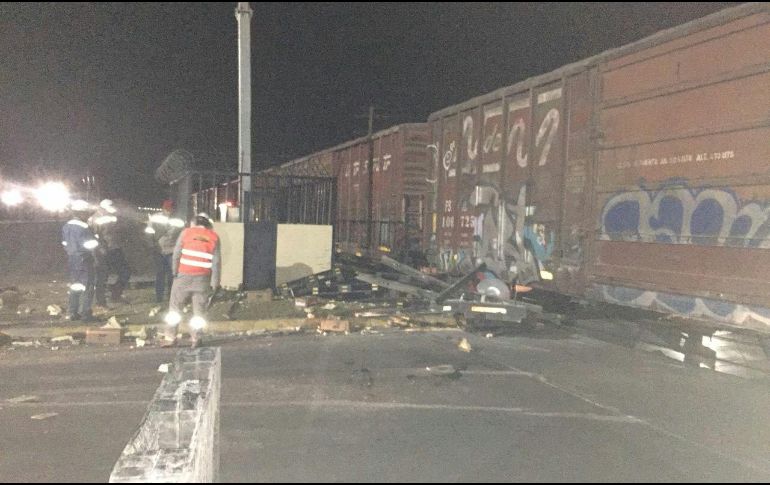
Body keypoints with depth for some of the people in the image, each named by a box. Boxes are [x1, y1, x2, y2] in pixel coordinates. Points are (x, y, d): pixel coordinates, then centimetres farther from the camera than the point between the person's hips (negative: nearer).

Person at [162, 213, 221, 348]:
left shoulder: (186, 232, 1)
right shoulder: (214, 237, 4)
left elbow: (176, 254, -2)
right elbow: (216, 262, 0)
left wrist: (175, 272, 9)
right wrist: (215, 282, 2)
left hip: (184, 276, 0)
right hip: (203, 279, 1)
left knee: (175, 307, 9)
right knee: (199, 310, 7)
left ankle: (170, 337, 11)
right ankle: (196, 339, 7)